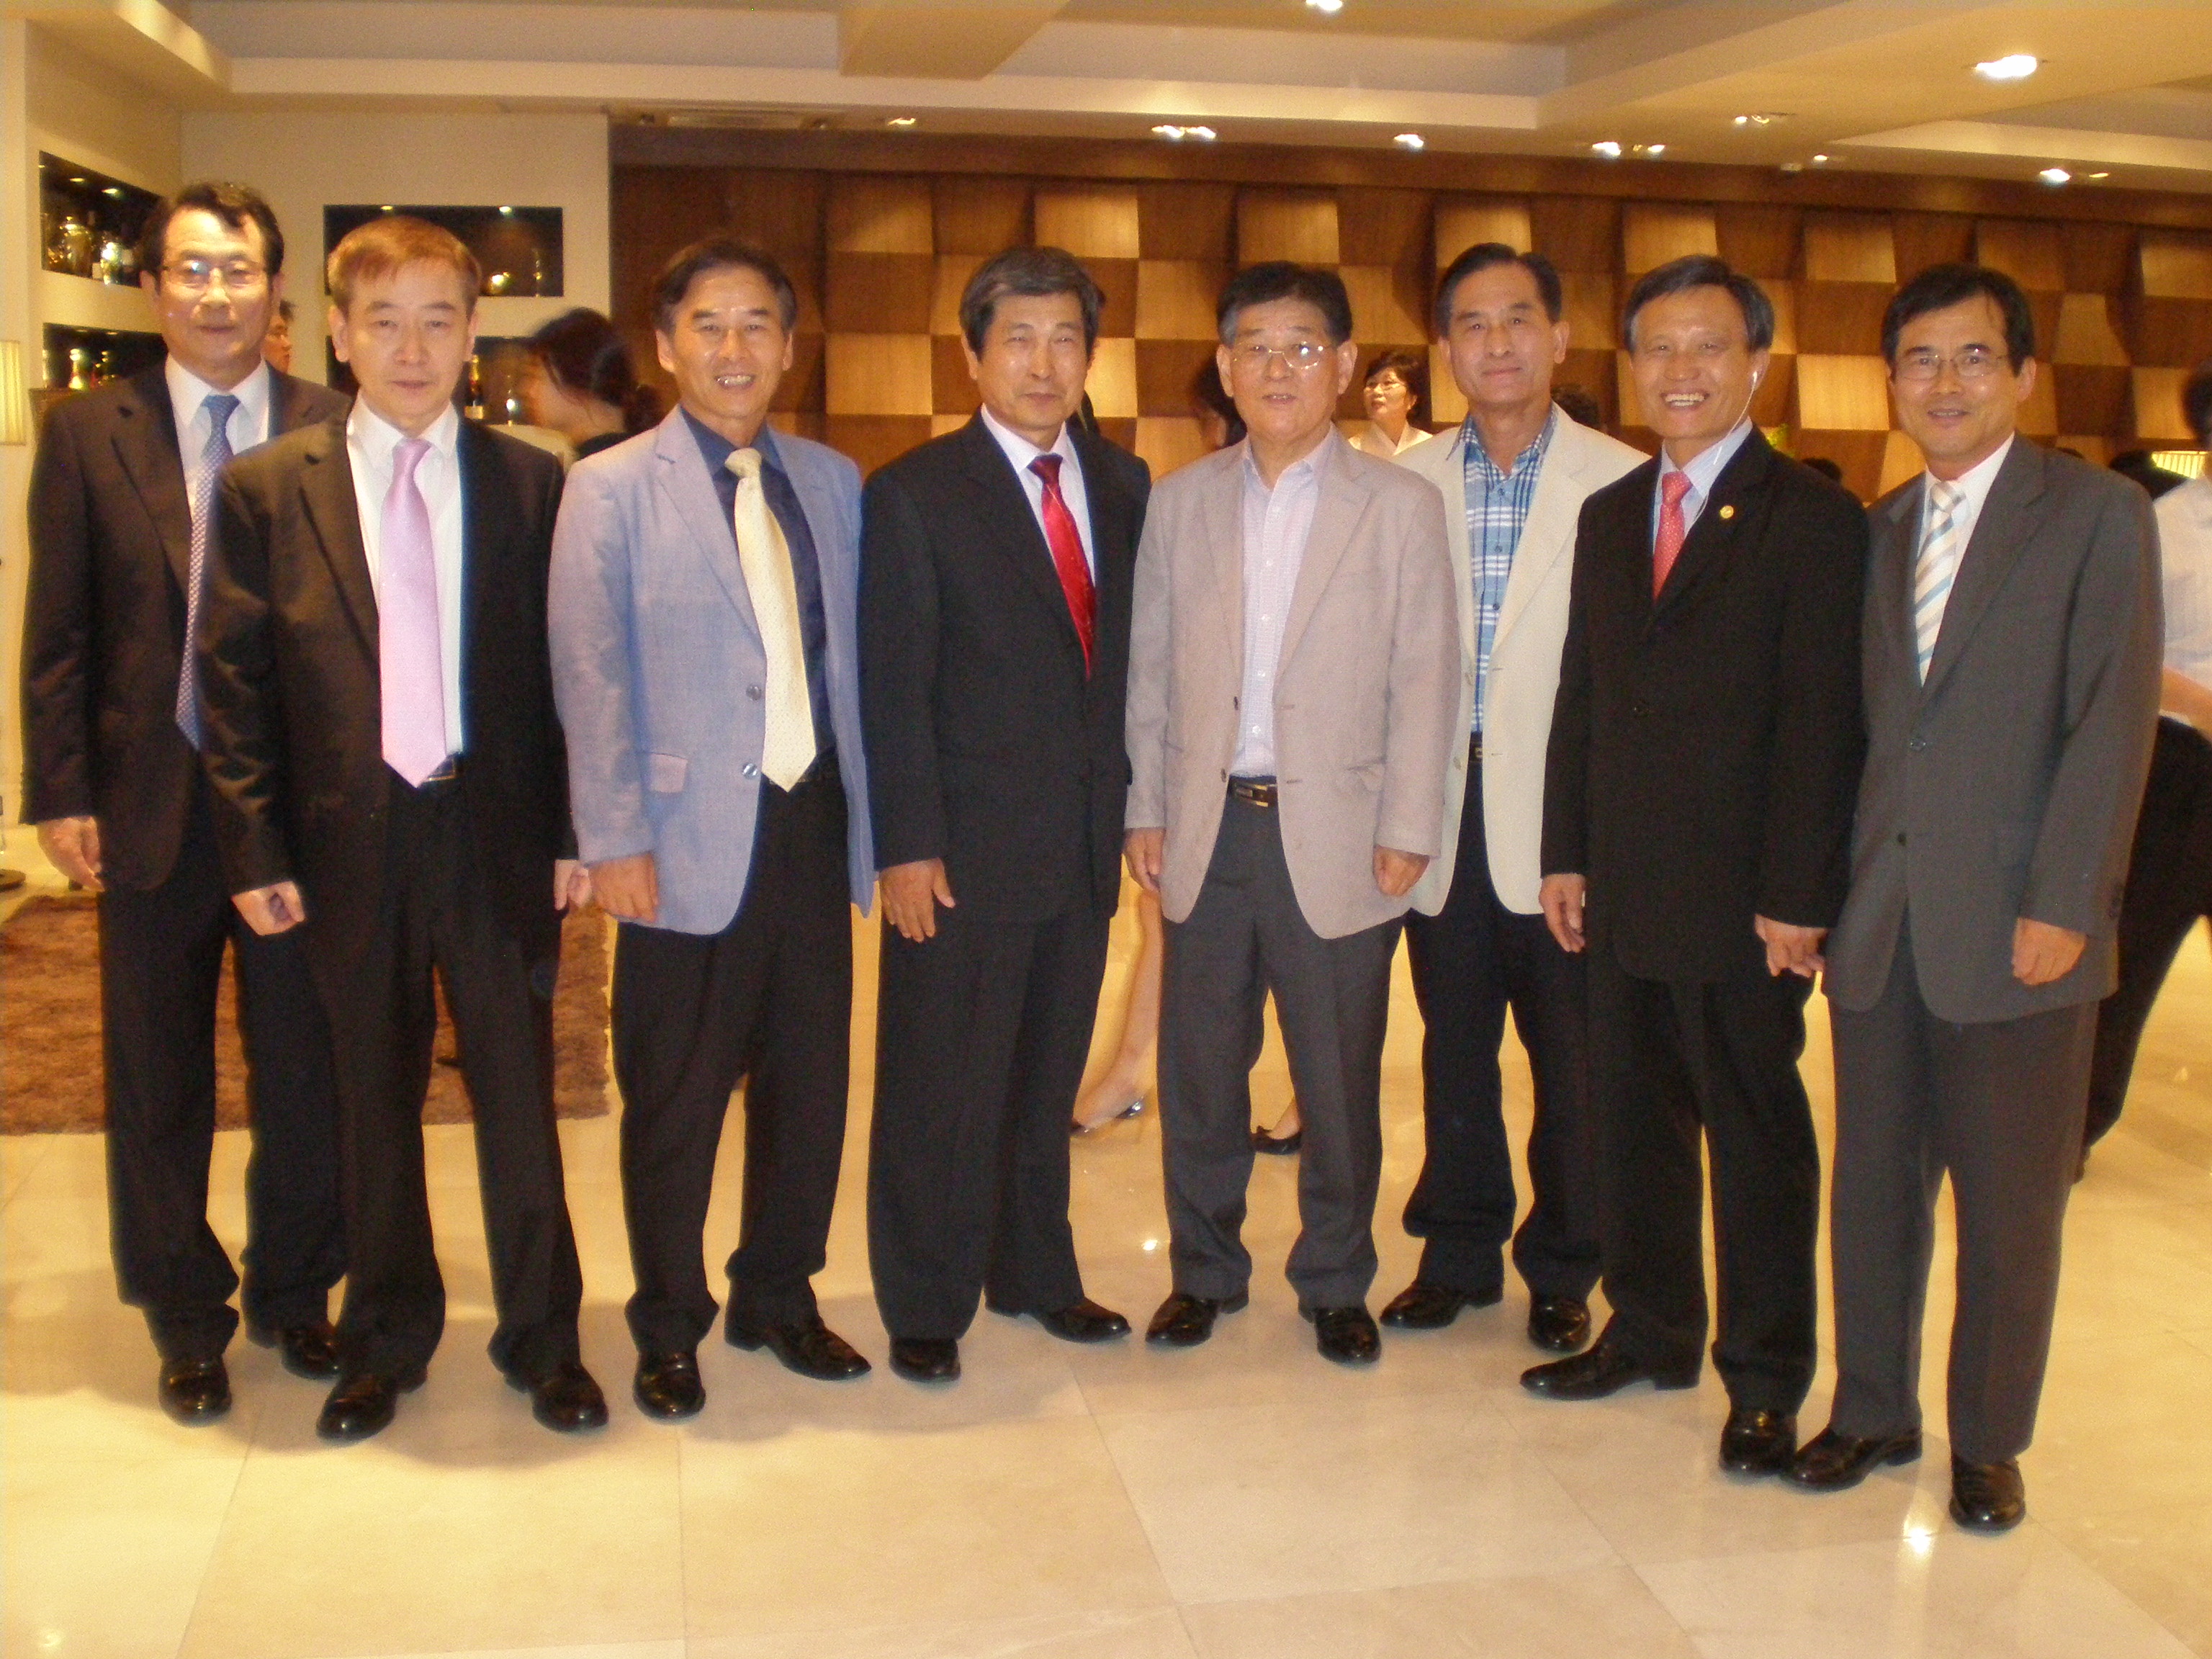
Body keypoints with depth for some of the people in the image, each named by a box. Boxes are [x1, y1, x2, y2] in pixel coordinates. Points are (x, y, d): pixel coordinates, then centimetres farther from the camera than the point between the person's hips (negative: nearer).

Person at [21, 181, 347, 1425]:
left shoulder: (336, 431, 0)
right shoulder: (88, 433, 2)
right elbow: (58, 634, 1)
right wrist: (61, 794, -5)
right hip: (154, 805, 1)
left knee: (307, 1070, 10)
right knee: (159, 1085, 12)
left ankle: (294, 1295, 31)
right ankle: (186, 1320, 30)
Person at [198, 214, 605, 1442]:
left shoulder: (533, 485, 1)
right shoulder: (266, 488, 1)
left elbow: (568, 670, 3)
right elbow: (235, 683, 1)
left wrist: (574, 831, -1)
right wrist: (257, 852, -4)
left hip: (498, 836, 0)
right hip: (349, 844, 1)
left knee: (519, 1097, 9)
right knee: (373, 1107, 13)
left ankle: (542, 1340, 26)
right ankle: (385, 1343, 31)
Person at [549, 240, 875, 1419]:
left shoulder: (831, 482, 11)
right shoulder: (610, 489, -2)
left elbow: (848, 655, 12)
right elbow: (589, 678, -6)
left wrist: (868, 816, 8)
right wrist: (614, 840, -12)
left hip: (812, 822, 4)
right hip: (690, 835, -4)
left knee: (811, 1081, 12)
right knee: (675, 1102, 7)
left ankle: (779, 1296, 32)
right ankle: (668, 1327, 26)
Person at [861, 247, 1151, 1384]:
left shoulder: (1123, 486, 9)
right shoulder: (915, 494, -6)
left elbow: (1132, 656, 12)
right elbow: (893, 687, -9)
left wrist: (1137, 803, 6)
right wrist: (906, 844, -13)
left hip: (1085, 842, 5)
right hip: (966, 852, -5)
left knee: (1048, 1079, 17)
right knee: (941, 1089, 4)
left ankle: (1034, 1274, 33)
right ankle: (924, 1308, 20)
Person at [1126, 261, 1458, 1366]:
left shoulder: (1401, 506, 0)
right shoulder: (1182, 501, 7)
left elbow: (1425, 681, -2)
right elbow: (1148, 666, 9)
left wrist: (1406, 832, -7)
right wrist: (1145, 808, 4)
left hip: (1335, 836, -2)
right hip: (1208, 830, 2)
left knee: (1340, 1082, 7)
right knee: (1198, 1071, 10)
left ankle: (1336, 1284, 25)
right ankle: (1204, 1271, 27)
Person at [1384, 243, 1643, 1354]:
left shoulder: (1621, 482, -4)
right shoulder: (1408, 483, 5)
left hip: (1564, 811, -2)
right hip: (1444, 806, 3)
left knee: (1570, 1055, 7)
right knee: (1453, 1044, 13)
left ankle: (1561, 1271, 25)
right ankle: (1457, 1254, 29)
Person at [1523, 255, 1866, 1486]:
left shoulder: (1813, 519, -7)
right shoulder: (1610, 515, 12)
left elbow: (1822, 722, -12)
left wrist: (1798, 899, -15)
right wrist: (1568, 855, 9)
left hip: (1742, 898, -6)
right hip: (1624, 890, 6)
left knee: (1757, 1134, 5)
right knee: (1635, 1118, 14)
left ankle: (1765, 1378, 18)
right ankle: (1650, 1331, 30)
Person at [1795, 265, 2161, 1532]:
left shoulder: (2100, 516, -3)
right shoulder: (1877, 532, 12)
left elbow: (2113, 723, -9)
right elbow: (1862, 723, 12)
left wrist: (2061, 906, -15)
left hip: (2017, 928, -4)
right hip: (1880, 925, 4)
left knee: (2010, 1204, 7)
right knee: (1874, 1184, 12)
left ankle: (1989, 1443, 24)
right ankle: (1873, 1411, 29)